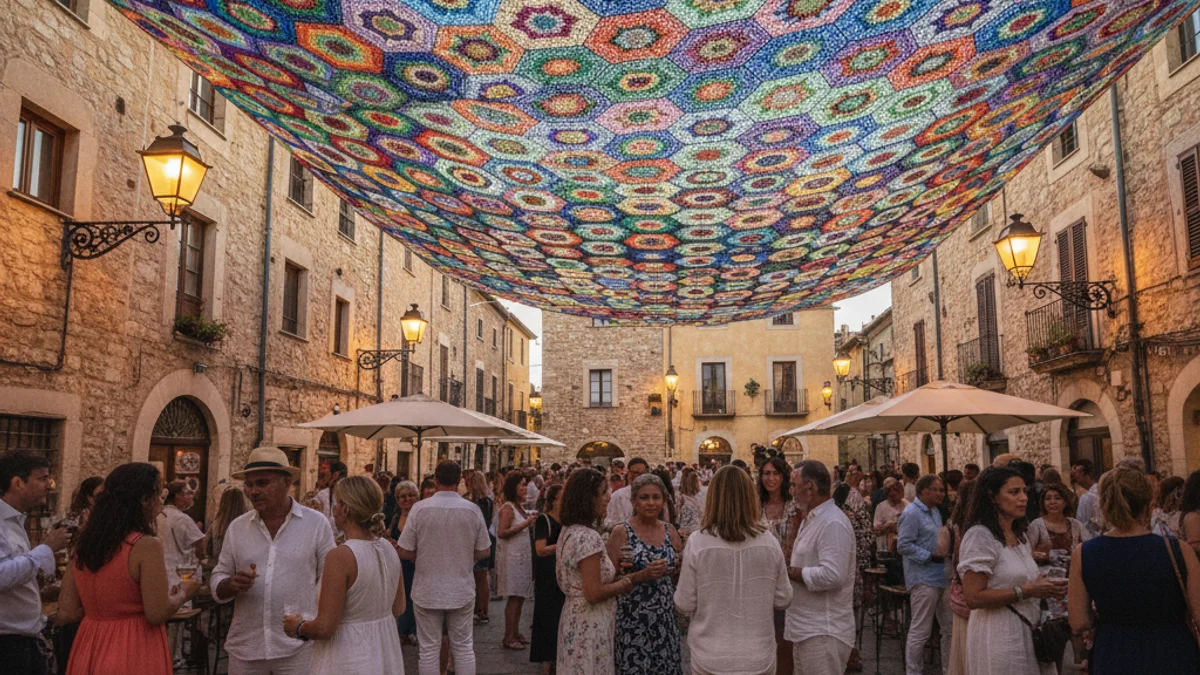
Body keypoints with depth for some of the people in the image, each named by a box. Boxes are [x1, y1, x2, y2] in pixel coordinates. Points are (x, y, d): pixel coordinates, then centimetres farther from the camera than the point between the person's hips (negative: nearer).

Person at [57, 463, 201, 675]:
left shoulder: (84, 543, 2)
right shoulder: (146, 545, -18)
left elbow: (68, 612, 4)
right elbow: (157, 613, -19)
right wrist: (183, 593, -1)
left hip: (89, 651, 6)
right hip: (133, 653, -6)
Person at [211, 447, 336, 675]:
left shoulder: (317, 524, -3)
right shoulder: (237, 527, 5)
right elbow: (217, 584, 9)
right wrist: (232, 584, -12)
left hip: (298, 647, -3)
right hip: (245, 646, 3)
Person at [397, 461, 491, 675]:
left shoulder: (420, 508, -12)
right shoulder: (472, 510, -8)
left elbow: (405, 552, -7)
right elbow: (484, 552, -1)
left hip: (427, 591, -1)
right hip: (462, 590, 1)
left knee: (429, 649, 10)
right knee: (463, 647, 13)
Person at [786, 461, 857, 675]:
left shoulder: (833, 523, -19)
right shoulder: (812, 519, 14)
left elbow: (832, 575, -28)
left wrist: (792, 572, -17)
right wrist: (790, 569, 4)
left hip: (823, 632, -10)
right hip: (809, 627, 10)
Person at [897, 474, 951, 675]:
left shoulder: (935, 511, 16)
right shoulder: (911, 513, -13)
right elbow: (903, 545, -18)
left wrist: (946, 550, 6)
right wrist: (932, 555, -19)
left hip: (942, 576, 9)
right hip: (923, 579, -9)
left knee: (950, 628, 15)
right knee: (920, 631, -3)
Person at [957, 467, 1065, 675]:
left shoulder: (1019, 535, 12)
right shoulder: (979, 536, -16)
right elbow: (973, 598, -21)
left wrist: (1047, 587, 1)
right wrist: (1025, 591, -20)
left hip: (1027, 632, 8)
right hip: (998, 639, -8)